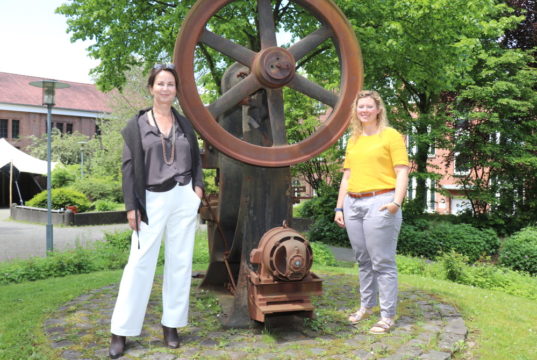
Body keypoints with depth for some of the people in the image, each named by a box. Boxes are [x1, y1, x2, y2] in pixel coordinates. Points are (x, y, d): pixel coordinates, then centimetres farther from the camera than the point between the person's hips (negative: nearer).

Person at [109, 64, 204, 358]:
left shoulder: (185, 124, 11)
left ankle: (171, 324, 17)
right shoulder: (137, 124, 2)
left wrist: (198, 186, 4)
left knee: (180, 261, 5)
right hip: (152, 200, -3)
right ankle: (120, 331, 7)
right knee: (140, 262, -3)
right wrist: (130, 206, -8)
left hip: (184, 198, 3)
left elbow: (196, 159, 20)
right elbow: (129, 166, -2)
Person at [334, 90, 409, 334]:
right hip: (353, 204, 6)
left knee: (383, 262, -3)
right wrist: (339, 207, 13)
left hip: (379, 203, -6)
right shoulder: (353, 140, 18)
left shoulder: (391, 135, 1)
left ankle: (388, 316, 6)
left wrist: (397, 201, -19)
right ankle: (366, 306, 27)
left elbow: (402, 172, -5)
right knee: (363, 260, 14)